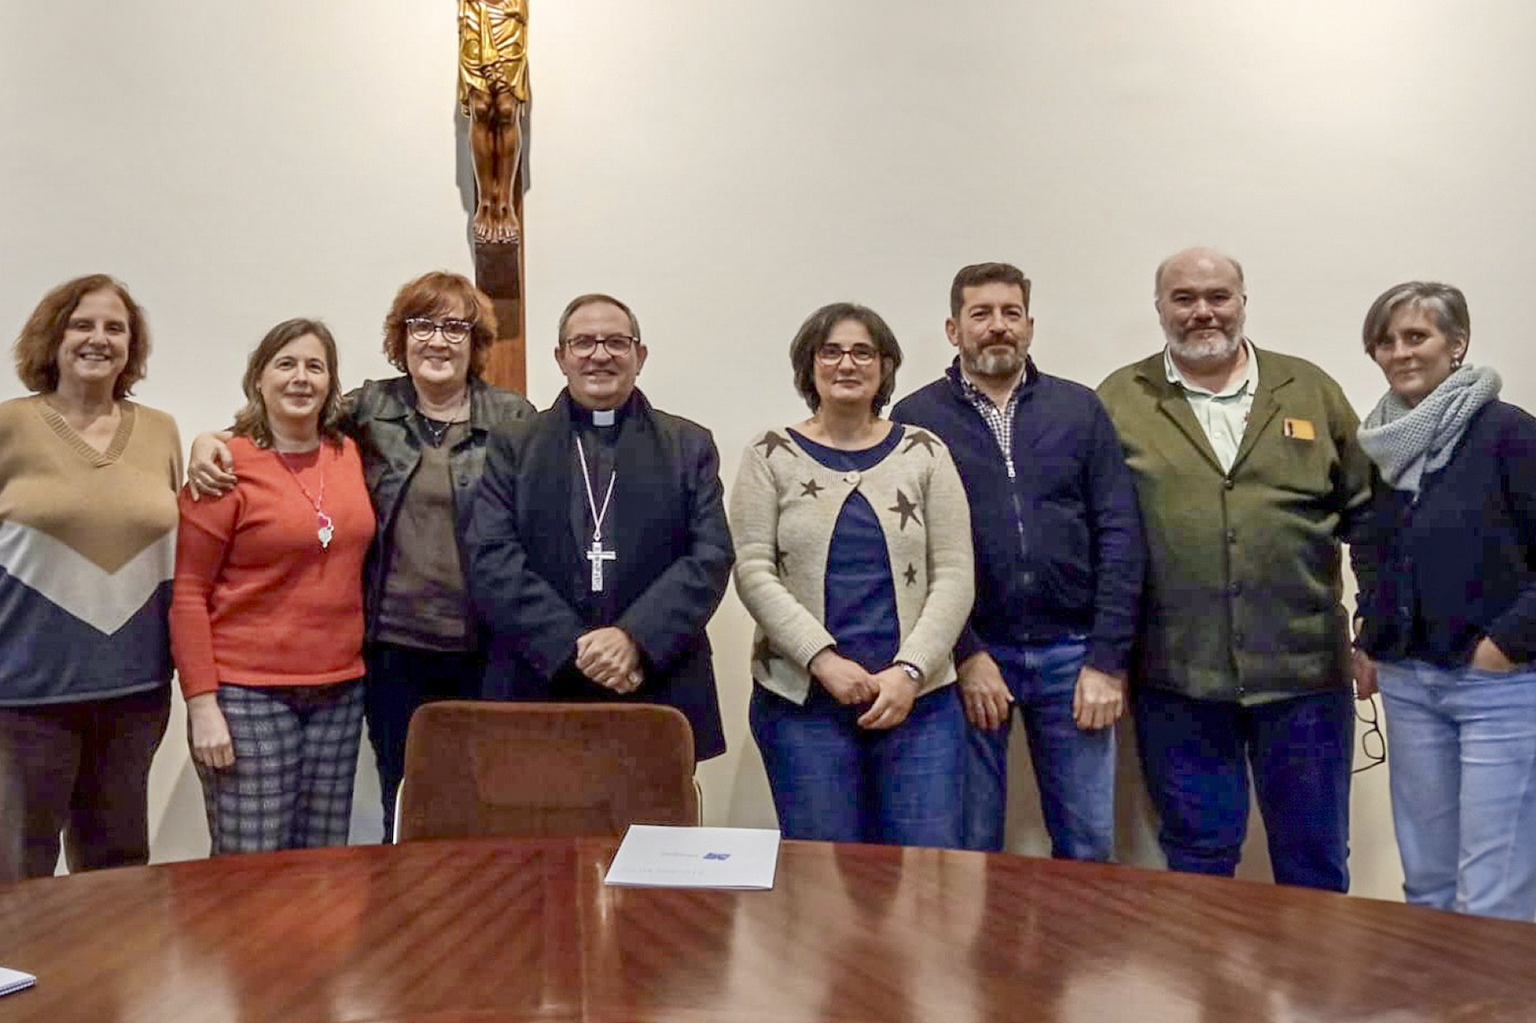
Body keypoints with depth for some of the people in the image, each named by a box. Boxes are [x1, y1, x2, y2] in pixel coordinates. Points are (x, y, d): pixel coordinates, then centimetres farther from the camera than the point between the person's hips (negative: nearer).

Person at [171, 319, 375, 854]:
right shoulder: (228, 465, -7)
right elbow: (187, 593, -7)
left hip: (340, 691, 5)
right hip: (248, 694, -5)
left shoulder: (349, 454, 7)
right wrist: (202, 703, -12)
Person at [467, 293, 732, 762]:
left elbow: (711, 558, 0)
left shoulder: (690, 446, 10)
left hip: (660, 696, 1)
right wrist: (573, 647, -14)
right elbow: (491, 562, -2)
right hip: (536, 694, 0)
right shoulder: (513, 446, 9)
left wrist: (635, 639, -14)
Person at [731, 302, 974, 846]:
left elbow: (953, 576, 3)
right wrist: (823, 659, -13)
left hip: (917, 698, 1)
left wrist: (909, 670, -9)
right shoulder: (771, 455, 6)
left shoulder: (925, 453, 8)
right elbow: (752, 572, -2)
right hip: (800, 699, -1)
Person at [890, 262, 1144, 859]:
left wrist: (1108, 659, -4)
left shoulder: (1080, 409, 7)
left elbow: (1120, 537, 3)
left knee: (1088, 848, 8)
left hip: (1071, 653, 2)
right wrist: (965, 655, -10)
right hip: (967, 655, -1)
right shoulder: (915, 419, 2)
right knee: (970, 850, 8)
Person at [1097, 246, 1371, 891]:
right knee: (1197, 855, 12)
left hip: (1305, 668, 2)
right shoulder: (1120, 401, 2)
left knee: (1315, 857, 12)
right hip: (1176, 676, -1)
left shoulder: (1310, 390, 8)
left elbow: (1365, 510, 10)